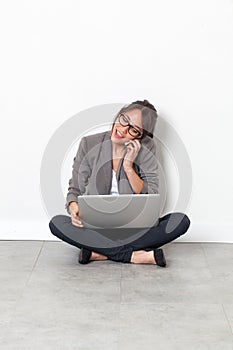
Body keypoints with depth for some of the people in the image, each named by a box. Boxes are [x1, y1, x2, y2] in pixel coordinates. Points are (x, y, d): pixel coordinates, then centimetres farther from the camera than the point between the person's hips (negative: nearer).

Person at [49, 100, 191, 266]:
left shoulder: (146, 150, -2)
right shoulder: (89, 144, -1)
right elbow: (75, 189, 5)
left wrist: (128, 167, -16)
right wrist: (74, 208, -18)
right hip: (96, 228, 1)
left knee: (181, 220, -25)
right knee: (57, 223, -28)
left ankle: (101, 253, -26)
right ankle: (135, 256, -28)